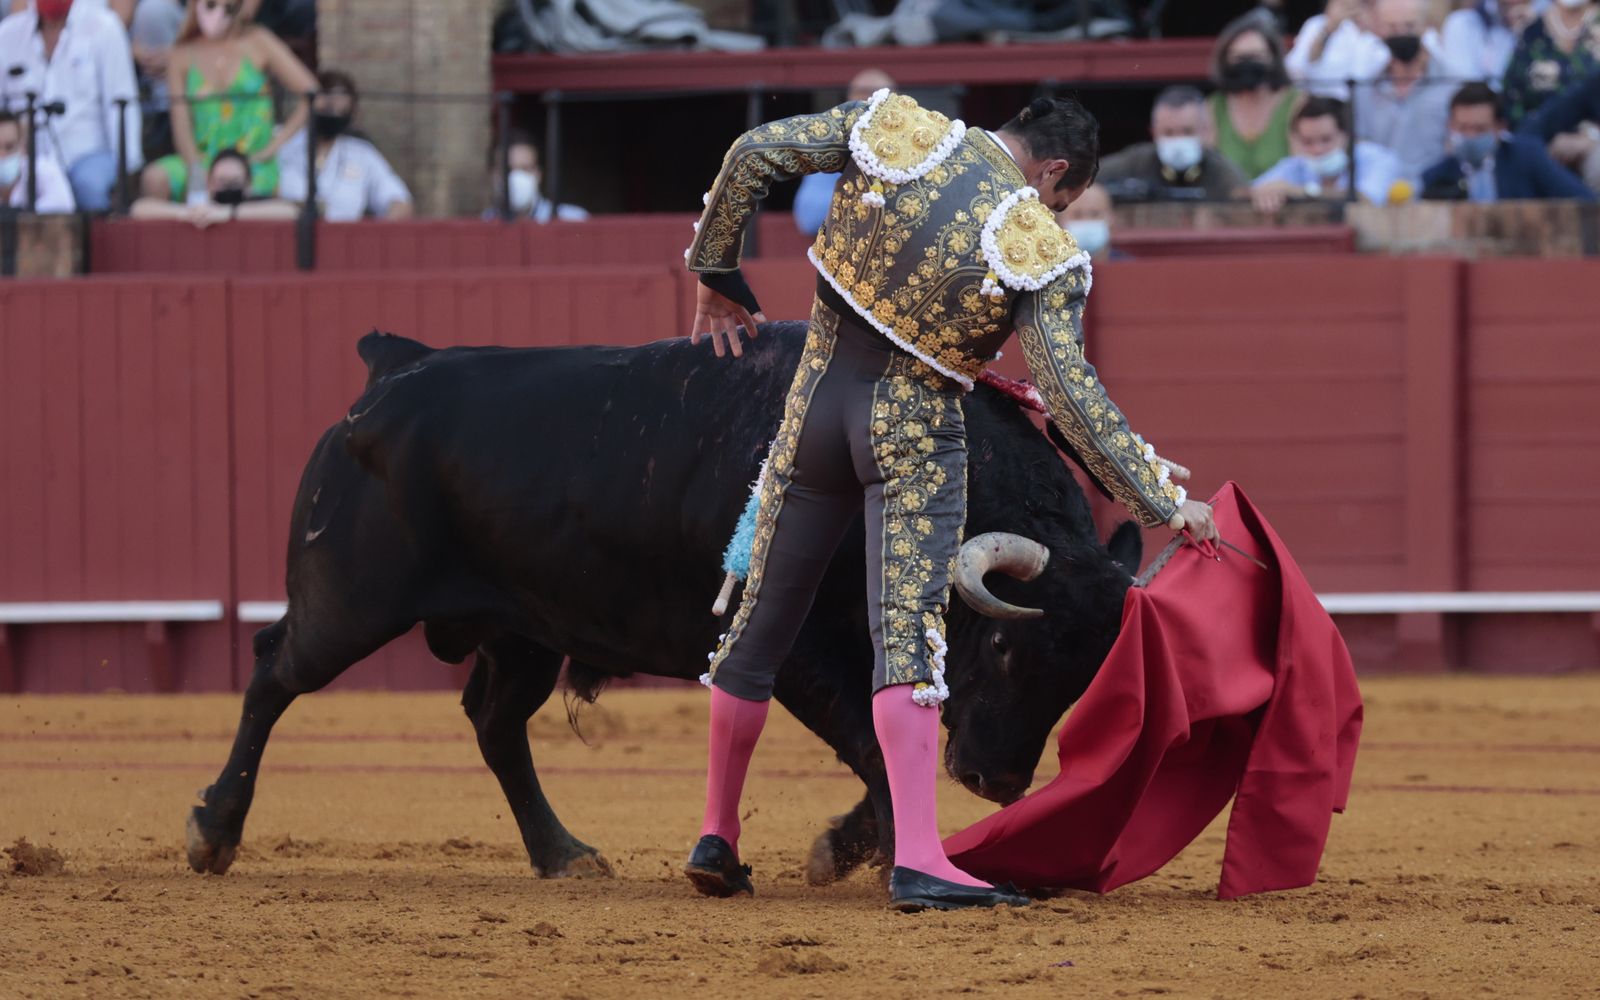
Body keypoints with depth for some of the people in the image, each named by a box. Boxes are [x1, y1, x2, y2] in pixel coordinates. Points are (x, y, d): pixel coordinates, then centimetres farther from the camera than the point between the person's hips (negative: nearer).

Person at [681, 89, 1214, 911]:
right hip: (916, 429, -4)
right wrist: (1164, 501, -8)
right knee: (909, 634, -10)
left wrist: (716, 271, 13)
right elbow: (1073, 397, -16)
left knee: (762, 620, 14)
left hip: (820, 395, 4)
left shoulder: (896, 129, -3)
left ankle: (717, 837, 22)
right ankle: (916, 858, -22)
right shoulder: (1036, 251, -13)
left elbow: (753, 155, -2)